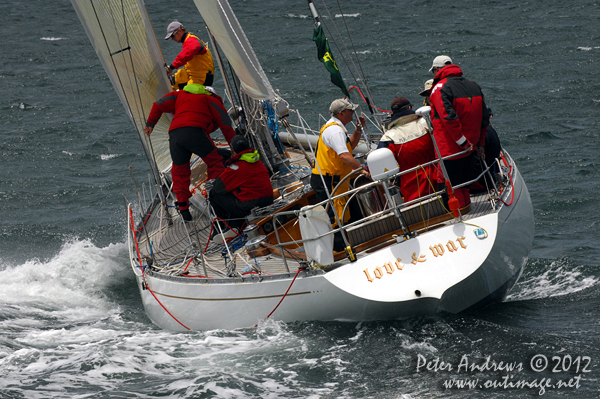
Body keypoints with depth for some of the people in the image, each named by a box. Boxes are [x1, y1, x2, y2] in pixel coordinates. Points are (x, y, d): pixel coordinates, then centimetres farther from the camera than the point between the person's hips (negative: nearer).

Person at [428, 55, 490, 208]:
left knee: (450, 191, 1)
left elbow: (449, 118, -24)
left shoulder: (440, 88, -14)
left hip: (449, 149, -7)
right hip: (470, 149, 7)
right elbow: (484, 118, 11)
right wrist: (480, 143, 16)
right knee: (463, 186, 21)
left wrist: (463, 143, -19)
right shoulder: (474, 86, 9)